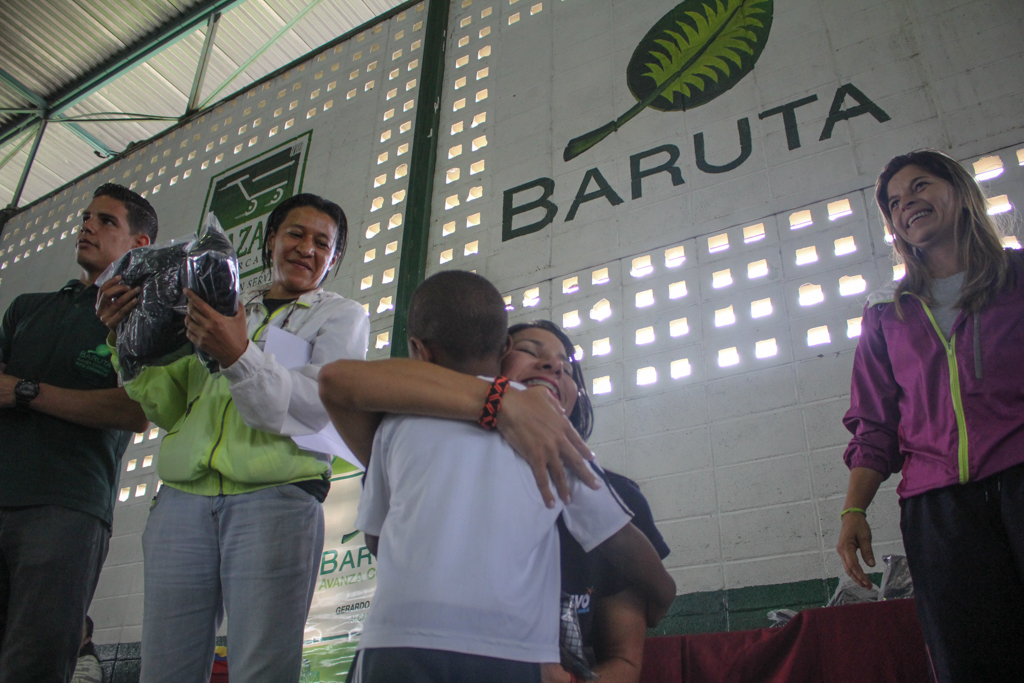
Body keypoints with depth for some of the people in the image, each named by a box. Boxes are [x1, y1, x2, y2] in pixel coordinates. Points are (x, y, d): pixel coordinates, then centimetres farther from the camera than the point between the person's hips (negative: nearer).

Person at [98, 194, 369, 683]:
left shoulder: (341, 316, 13)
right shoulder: (222, 309, 25)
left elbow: (321, 405, -5)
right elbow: (171, 409, 19)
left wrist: (240, 358, -19)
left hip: (276, 498, -3)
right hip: (184, 498, 4)